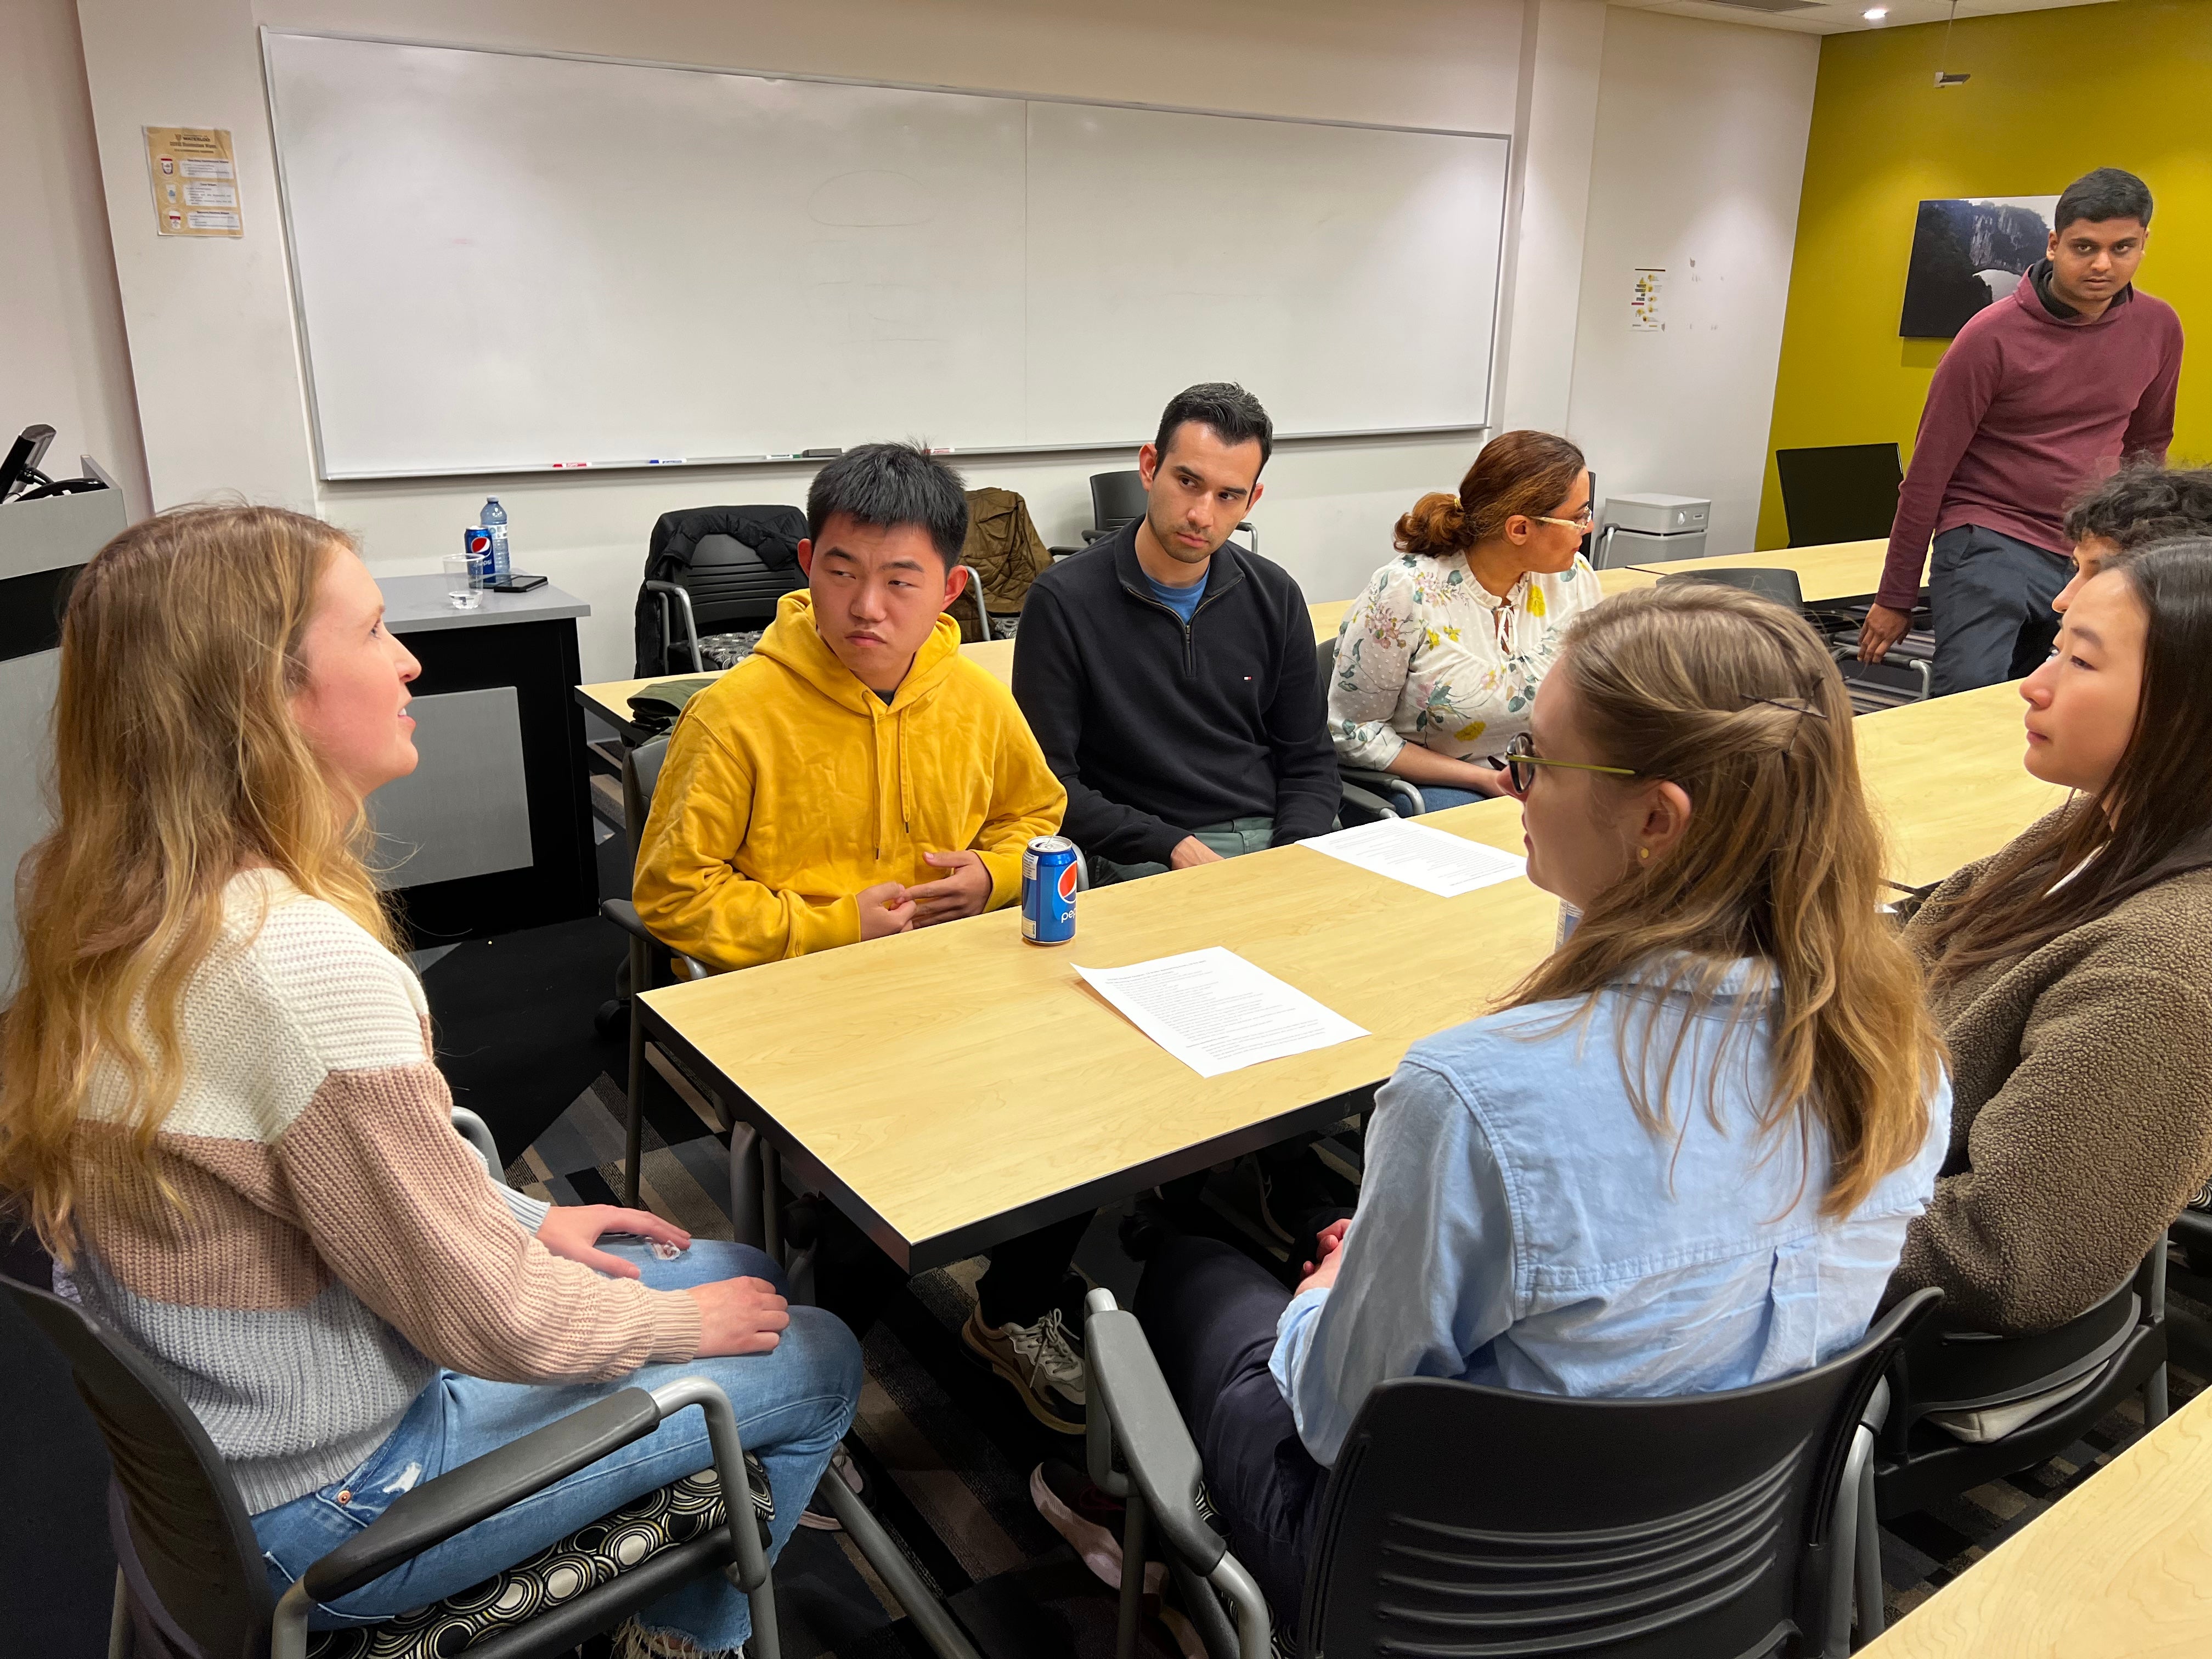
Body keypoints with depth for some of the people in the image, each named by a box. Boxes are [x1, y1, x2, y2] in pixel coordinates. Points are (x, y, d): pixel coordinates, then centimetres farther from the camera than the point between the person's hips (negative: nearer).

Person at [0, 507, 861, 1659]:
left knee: (743, 1274, 16)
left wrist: (522, 1220, 7)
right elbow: (490, 1321, -24)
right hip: (327, 1508, -8)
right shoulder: (309, 964, -34)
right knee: (815, 1360, 5)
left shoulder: (113, 913, -5)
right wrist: (680, 1321, -7)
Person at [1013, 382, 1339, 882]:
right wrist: (1174, 848, -17)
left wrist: (1294, 857, -6)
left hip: (1270, 840, 5)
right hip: (1141, 861, -5)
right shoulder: (1063, 601, -5)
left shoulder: (1275, 596, 10)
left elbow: (1308, 763, 15)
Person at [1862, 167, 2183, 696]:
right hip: (1988, 547, -5)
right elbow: (1928, 471, -6)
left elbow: (2147, 445, 21)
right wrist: (1895, 598, -4)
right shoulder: (1992, 334, -8)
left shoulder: (2159, 328, 6)